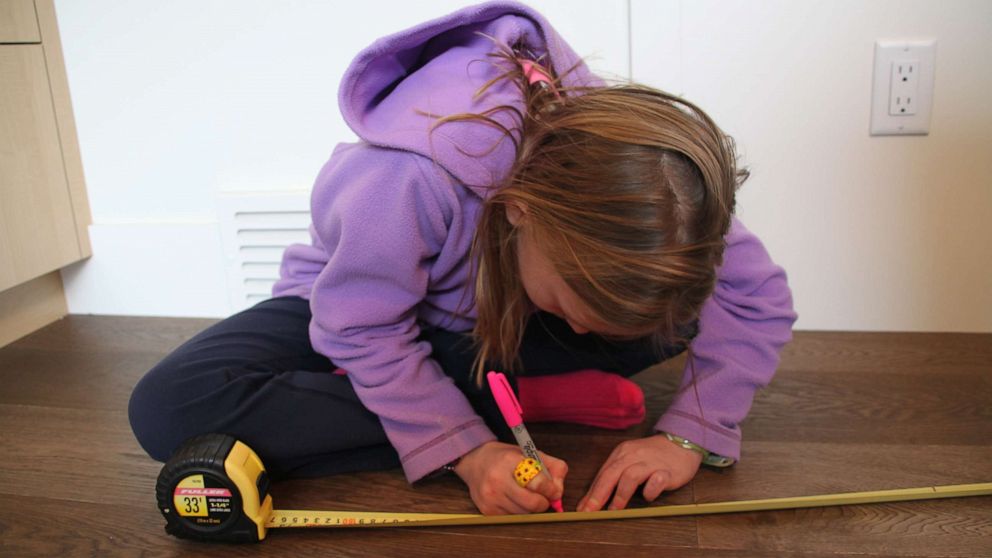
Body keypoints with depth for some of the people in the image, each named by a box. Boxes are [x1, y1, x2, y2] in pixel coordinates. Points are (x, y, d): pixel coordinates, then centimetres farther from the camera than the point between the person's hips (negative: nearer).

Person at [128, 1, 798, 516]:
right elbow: (363, 332, -26)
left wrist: (687, 436, -29)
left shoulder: (635, 156, -28)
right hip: (355, 304, -1)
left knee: (683, 296, -21)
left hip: (498, 320, 2)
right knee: (170, 408, -28)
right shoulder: (410, 177, -40)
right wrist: (466, 449, -33)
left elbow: (761, 299, -20)